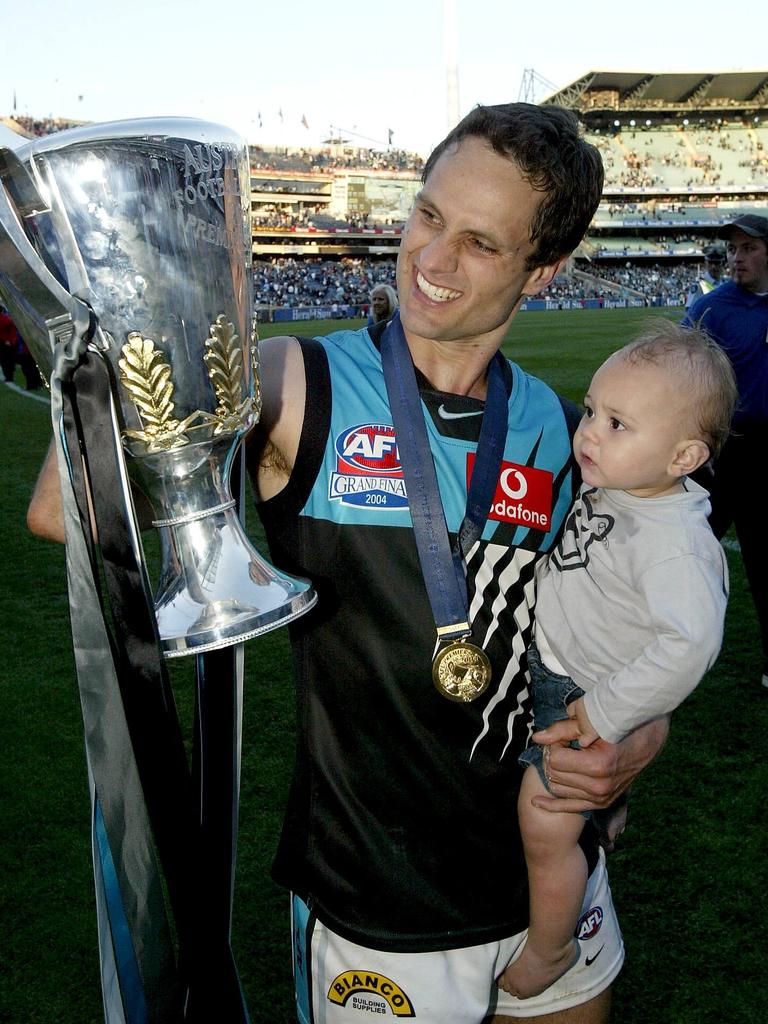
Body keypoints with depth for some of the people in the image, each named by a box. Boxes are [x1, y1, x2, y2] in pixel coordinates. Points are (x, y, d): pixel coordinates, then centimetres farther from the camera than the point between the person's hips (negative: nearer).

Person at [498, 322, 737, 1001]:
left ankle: (549, 951, 28)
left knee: (546, 830, 4)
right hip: (545, 669, 8)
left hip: (583, 696, -8)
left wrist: (606, 711, -35)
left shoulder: (673, 542, -31)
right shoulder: (609, 489, -4)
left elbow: (691, 640, -42)